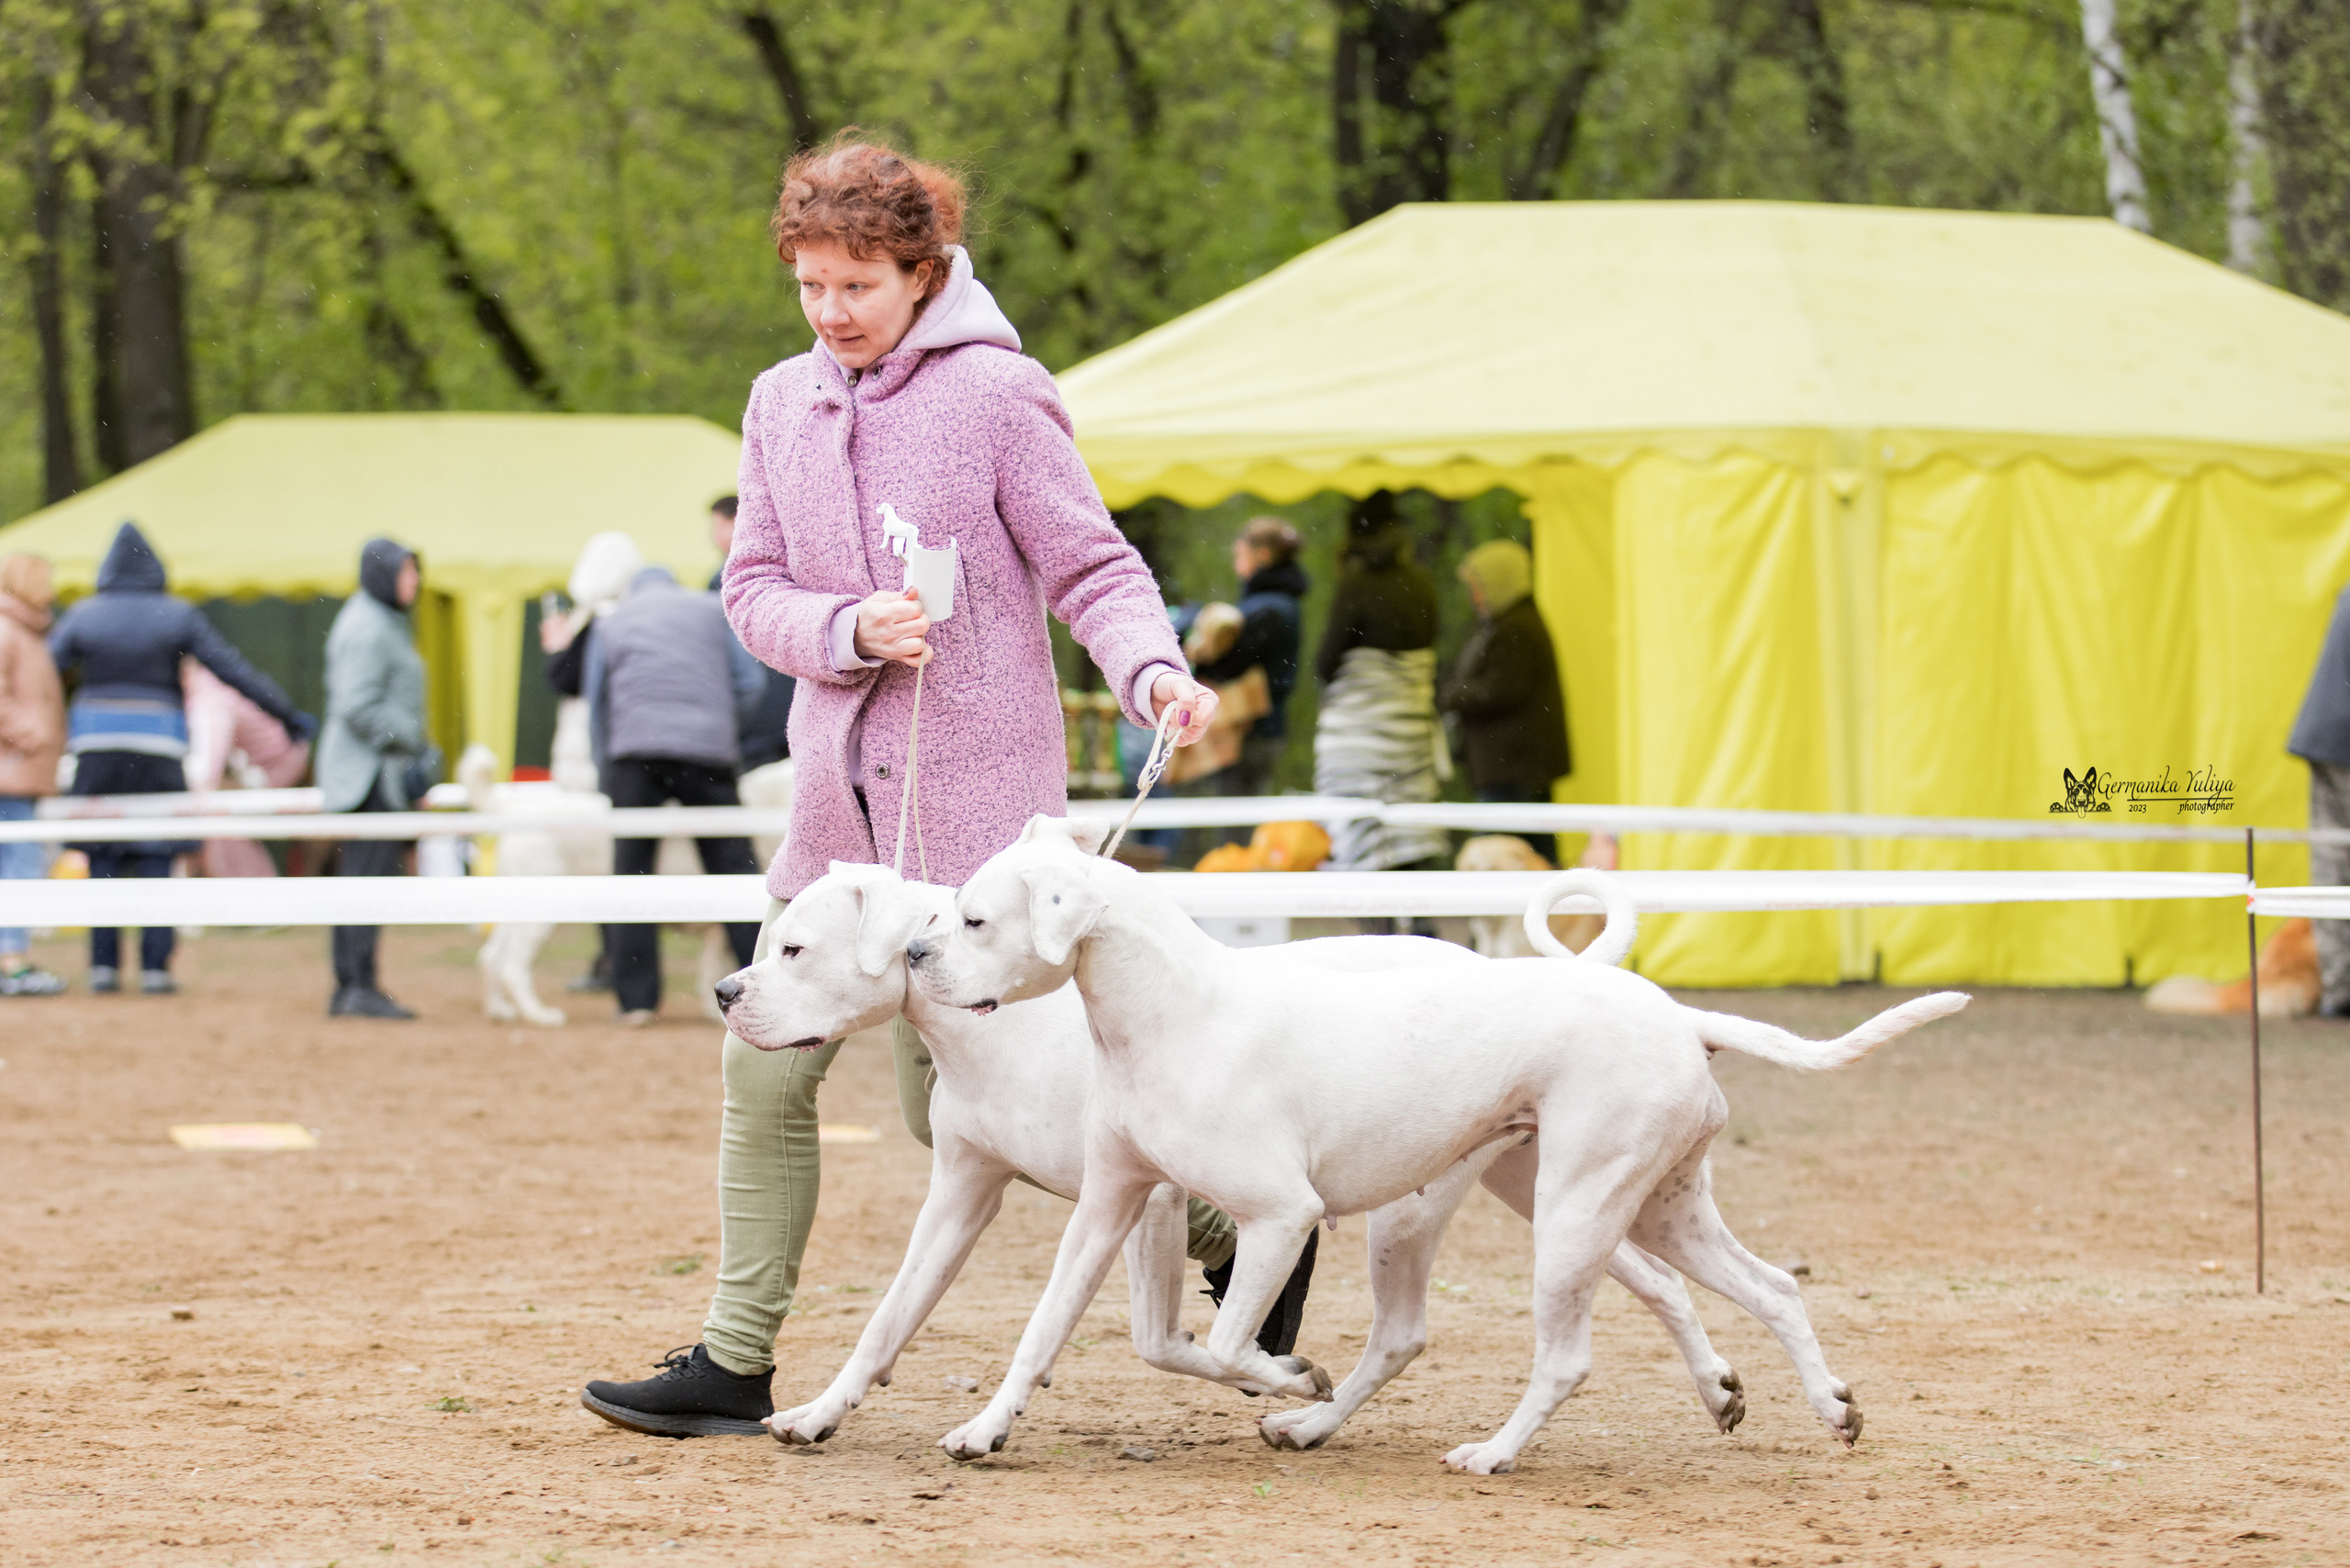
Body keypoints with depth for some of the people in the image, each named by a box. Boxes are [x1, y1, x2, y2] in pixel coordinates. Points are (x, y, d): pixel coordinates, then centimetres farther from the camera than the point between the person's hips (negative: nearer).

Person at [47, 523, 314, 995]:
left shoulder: (84, 616, 1)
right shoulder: (177, 617, -2)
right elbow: (235, 671, -2)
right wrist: (288, 715, 5)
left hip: (97, 744, 1)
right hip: (156, 747, -1)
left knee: (103, 860, 6)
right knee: (156, 862, 3)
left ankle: (103, 967, 2)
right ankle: (154, 968, -3)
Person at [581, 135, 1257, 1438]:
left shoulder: (996, 394, -7)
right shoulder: (781, 404, 9)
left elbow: (1091, 568, -7)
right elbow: (752, 591, 8)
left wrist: (1155, 672, -26)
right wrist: (847, 631, -13)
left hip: (973, 794, -6)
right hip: (838, 793, 6)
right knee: (768, 1073, 4)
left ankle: (1224, 1216, 13)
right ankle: (734, 1363, 12)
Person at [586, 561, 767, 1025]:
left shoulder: (611, 624, 22)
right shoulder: (713, 610, 19)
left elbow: (596, 706, 21)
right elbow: (750, 684, 12)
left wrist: (606, 773, 26)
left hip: (634, 748, 0)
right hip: (707, 749, 0)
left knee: (632, 871, 3)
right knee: (732, 866, 3)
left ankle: (636, 999, -2)